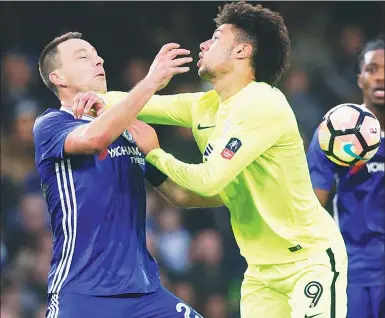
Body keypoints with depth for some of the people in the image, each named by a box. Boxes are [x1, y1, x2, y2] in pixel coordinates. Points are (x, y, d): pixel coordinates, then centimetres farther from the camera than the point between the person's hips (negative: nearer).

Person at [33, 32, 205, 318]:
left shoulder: (129, 131, 18)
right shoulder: (50, 125, -2)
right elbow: (94, 138, -25)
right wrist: (151, 82, -25)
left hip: (143, 288, 6)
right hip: (82, 292, -6)